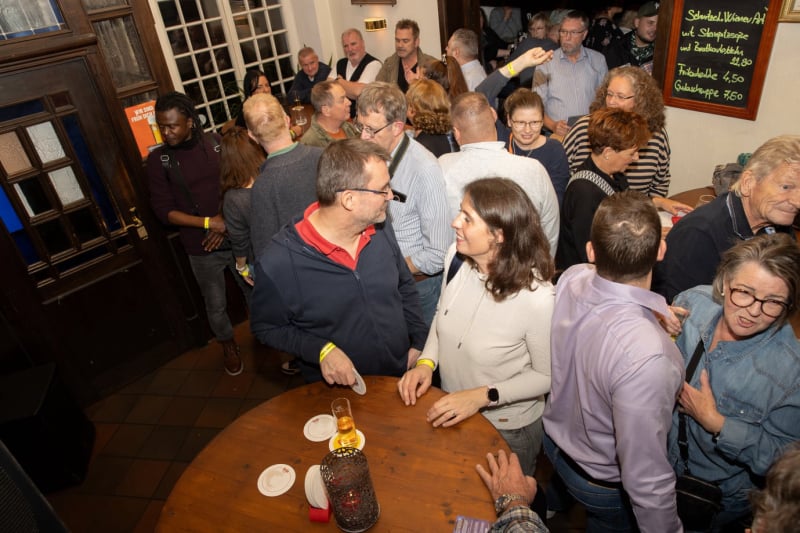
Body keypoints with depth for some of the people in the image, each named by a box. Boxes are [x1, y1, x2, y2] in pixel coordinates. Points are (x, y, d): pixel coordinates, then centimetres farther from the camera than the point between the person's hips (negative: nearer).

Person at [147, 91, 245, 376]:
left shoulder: (216, 143, -3)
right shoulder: (158, 159, -5)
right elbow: (163, 210, -8)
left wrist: (227, 221, -14)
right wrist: (208, 223, -19)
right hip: (201, 249, 0)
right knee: (216, 306, 14)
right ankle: (228, 344, 42)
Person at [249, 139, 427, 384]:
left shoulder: (381, 228, -9)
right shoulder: (277, 263, -25)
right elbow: (266, 327, -10)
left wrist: (420, 342, -2)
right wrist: (321, 350, -24)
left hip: (404, 375, 3)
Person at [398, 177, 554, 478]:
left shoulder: (537, 298, -33)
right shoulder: (457, 257, -17)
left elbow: (547, 375, -19)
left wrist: (482, 396, -25)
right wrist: (426, 362, -12)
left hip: (508, 430, -5)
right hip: (453, 414, 5)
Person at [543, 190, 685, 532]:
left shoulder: (571, 278, -26)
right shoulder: (646, 356, -45)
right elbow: (646, 479, -34)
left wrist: (648, 313, -12)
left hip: (555, 437, 6)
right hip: (605, 484, -5)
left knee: (558, 495, 39)